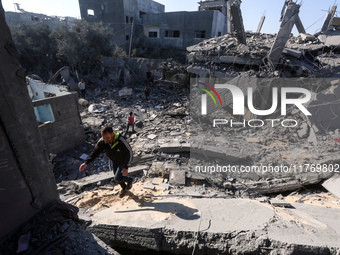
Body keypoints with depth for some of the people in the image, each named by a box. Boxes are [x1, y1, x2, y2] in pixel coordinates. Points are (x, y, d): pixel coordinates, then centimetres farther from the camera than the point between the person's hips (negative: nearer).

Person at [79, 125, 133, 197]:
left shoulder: (120, 141, -39)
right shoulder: (102, 142, -23)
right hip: (115, 161, 6)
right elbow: (95, 152, -14)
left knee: (117, 178, -12)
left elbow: (129, 152, -30)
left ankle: (129, 180, 21)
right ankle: (124, 188, 51)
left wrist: (126, 167, -37)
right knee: (117, 176, 21)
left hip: (124, 161, -6)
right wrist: (86, 163, -26)